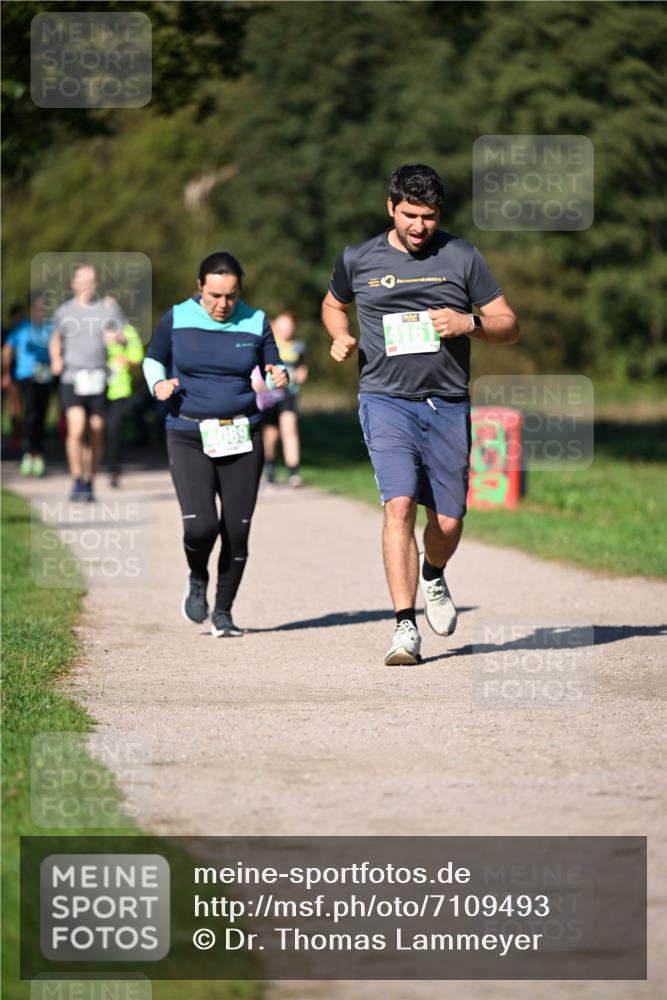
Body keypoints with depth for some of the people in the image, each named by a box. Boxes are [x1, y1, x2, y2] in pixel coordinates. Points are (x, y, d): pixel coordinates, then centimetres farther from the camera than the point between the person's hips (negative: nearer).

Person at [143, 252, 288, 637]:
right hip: (189, 436, -2)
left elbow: (273, 369, 13)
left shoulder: (256, 322, 3)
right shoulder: (177, 319, 0)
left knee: (237, 529, 0)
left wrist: (280, 375, -11)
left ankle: (224, 609, 18)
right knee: (201, 525, -16)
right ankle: (198, 579, 17)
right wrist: (159, 384, -7)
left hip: (242, 436, 2)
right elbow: (154, 360, 14)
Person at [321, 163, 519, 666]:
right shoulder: (358, 260, 7)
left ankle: (432, 576, 40)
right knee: (400, 504, -19)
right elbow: (332, 304, 27)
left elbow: (509, 326, 7)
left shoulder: (462, 257, 5)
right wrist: (341, 338, 6)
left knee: (447, 521, 4)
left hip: (448, 404, 1)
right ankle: (405, 626, -19)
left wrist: (468, 323, -12)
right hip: (386, 400, -1)